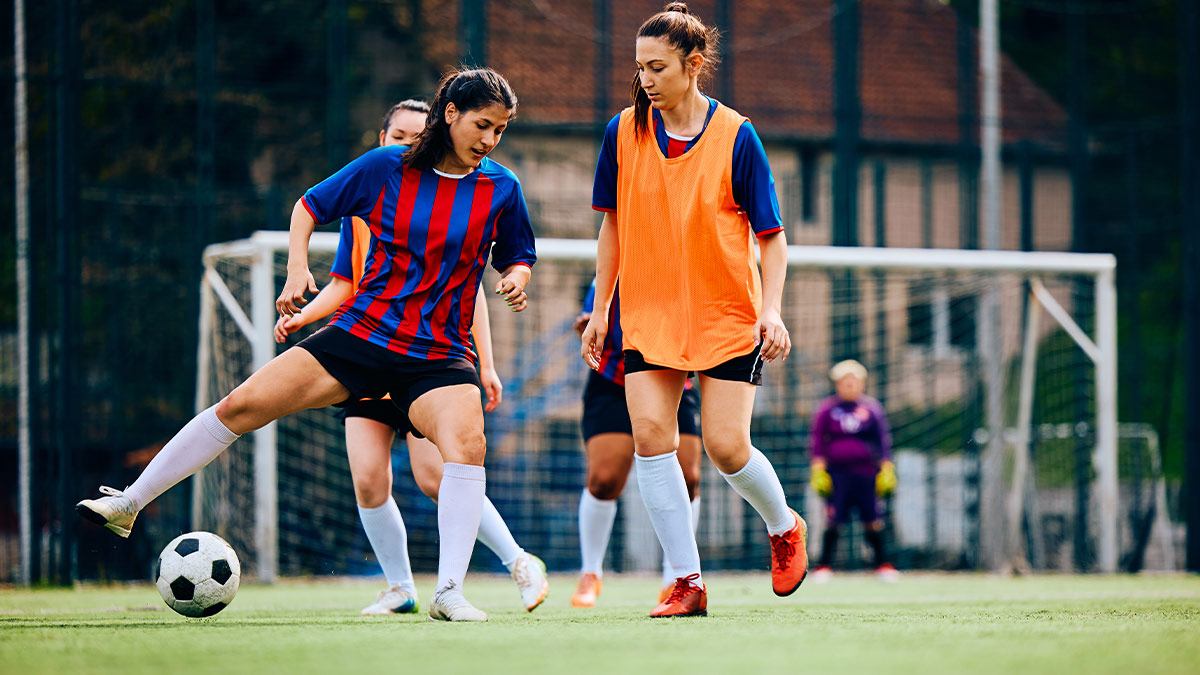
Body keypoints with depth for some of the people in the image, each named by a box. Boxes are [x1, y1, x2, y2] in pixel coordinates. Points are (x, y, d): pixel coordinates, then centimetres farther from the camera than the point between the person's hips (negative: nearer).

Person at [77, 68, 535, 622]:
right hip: (361, 332, 1)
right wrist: (297, 267, -5)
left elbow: (518, 259, 14)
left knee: (467, 442, -31)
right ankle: (128, 504, 7)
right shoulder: (386, 168, -2)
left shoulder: (500, 189, 0)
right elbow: (309, 207, 10)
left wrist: (516, 280, -9)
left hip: (439, 357, -1)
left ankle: (449, 593, -28)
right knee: (242, 405, -7)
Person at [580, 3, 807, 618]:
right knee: (650, 434, -13)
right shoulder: (624, 133, 0)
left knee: (726, 447, -7)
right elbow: (613, 225, 10)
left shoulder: (736, 136, -9)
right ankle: (687, 583, -7)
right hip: (650, 313, 3)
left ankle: (784, 528, 25)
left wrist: (772, 311, -16)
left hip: (727, 314, -3)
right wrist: (601, 308, 8)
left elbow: (771, 236, -4)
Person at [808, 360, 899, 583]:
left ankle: (882, 563, 14)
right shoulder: (826, 409, 6)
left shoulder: (872, 408, 9)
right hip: (837, 471, -1)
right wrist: (818, 471, -1)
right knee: (833, 520, -5)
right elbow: (818, 442, 6)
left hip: (866, 471, 1)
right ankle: (825, 564, 5)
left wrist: (887, 471, 8)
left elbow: (884, 441, 12)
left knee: (873, 520, 1)